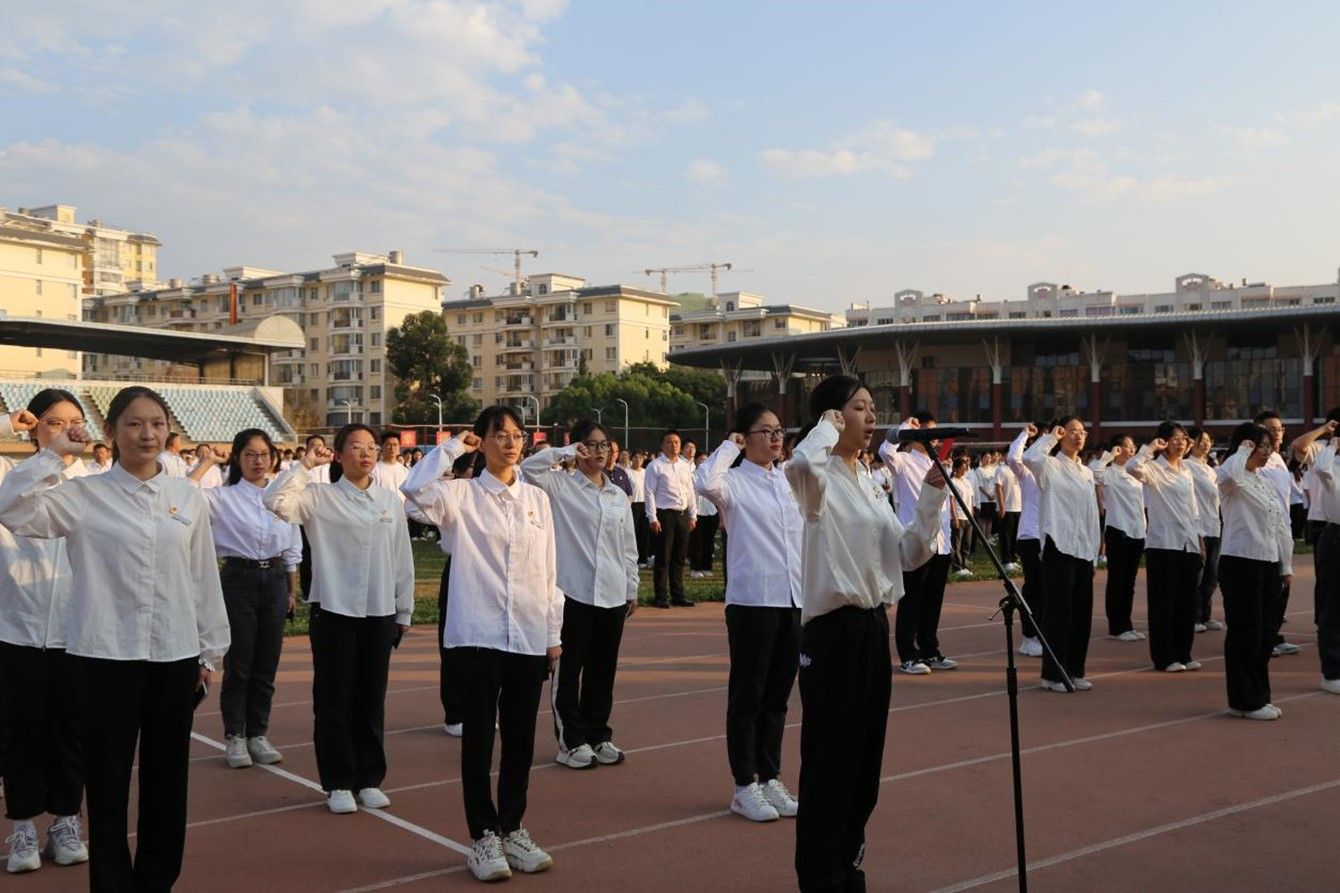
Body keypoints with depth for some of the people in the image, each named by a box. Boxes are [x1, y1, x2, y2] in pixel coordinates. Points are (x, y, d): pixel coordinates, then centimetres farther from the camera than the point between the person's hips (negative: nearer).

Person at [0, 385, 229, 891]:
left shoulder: (188, 497, 5)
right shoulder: (83, 495, -2)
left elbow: (204, 578, 8)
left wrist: (211, 649, 10)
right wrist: (52, 454, -13)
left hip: (174, 656, 3)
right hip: (106, 657, -2)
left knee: (168, 779, 11)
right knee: (108, 781, 5)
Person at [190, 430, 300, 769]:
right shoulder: (224, 497, -5)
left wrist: (292, 591, 13)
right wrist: (205, 463, -15)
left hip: (275, 579, 3)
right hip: (239, 578, -3)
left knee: (266, 665, 9)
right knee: (238, 664, 3)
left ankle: (259, 734, 20)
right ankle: (235, 736, 15)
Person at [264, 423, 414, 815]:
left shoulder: (390, 502, 8)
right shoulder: (319, 497, -2)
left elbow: (402, 562, 11)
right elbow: (275, 502, -20)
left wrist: (404, 612, 11)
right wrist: (306, 464, -15)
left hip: (379, 613, 3)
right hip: (333, 611, -3)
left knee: (372, 699, 9)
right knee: (334, 699, 3)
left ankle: (369, 779, 21)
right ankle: (338, 783, 14)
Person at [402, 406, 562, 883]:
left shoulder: (537, 499, 9)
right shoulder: (463, 495, -2)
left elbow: (549, 572, 11)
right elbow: (417, 489, -24)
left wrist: (554, 634, 10)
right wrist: (453, 447, -11)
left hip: (529, 637, 4)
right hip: (477, 634, -3)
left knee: (520, 737, 11)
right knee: (479, 735, 3)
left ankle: (513, 829, 25)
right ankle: (484, 837, 14)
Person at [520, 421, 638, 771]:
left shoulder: (618, 495, 13)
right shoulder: (561, 486, -1)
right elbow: (529, 467, -21)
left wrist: (632, 589, 15)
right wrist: (567, 452, -16)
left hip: (612, 594, 5)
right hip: (573, 591, -5)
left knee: (603, 669, 11)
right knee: (568, 669, 1)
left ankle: (598, 735, 23)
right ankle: (571, 741, 10)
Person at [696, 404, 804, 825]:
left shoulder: (790, 481, 13)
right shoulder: (734, 482, -7)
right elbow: (704, 483, -28)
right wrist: (730, 446, -15)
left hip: (795, 601, 6)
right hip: (752, 601, -6)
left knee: (777, 695, 14)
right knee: (747, 695, 3)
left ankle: (770, 779, 24)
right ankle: (744, 787, 12)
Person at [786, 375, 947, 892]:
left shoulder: (869, 486, 14)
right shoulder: (819, 478, -11)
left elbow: (912, 553, 10)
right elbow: (803, 464, -38)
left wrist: (933, 489, 1)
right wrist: (828, 426, -18)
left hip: (873, 626, 8)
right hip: (833, 629, -8)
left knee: (865, 759, 16)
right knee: (829, 761, -1)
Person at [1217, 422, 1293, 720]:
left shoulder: (1267, 481, 16)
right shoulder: (1233, 481, -8)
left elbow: (1280, 526, 19)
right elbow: (1230, 474, -36)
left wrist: (1286, 566, 16)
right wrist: (1242, 450, -16)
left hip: (1268, 564, 8)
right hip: (1240, 563, -8)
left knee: (1265, 635, 12)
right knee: (1244, 634, -2)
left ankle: (1259, 696, 22)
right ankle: (1245, 701, 7)